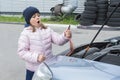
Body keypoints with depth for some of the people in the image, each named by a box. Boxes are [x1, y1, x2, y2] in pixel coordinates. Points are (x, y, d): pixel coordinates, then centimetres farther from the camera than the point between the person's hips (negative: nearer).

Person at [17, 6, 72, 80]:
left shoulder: (47, 30, 4)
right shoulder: (25, 33, -9)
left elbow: (58, 40, -6)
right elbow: (21, 52, -13)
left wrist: (65, 36, -29)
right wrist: (36, 57, -25)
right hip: (33, 70, -4)